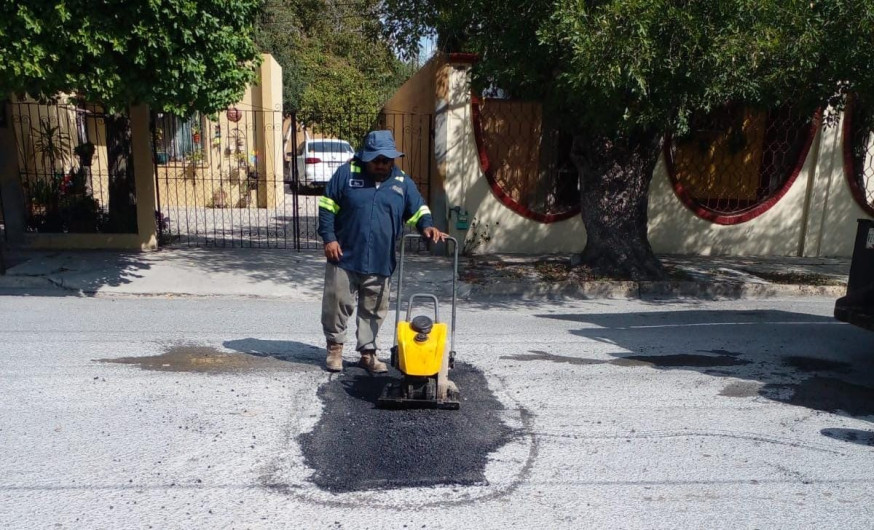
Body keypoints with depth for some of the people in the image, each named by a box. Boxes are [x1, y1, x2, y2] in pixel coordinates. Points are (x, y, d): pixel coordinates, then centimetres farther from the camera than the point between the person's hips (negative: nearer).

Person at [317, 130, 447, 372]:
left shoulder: (402, 182, 5)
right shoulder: (346, 173, -2)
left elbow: (418, 210, 8)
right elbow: (327, 206, 0)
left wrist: (427, 226, -14)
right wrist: (329, 238, -8)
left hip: (380, 262, 2)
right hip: (344, 257, -2)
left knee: (374, 310, 10)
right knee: (338, 303, 6)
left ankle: (368, 352, 25)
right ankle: (335, 347, 26)